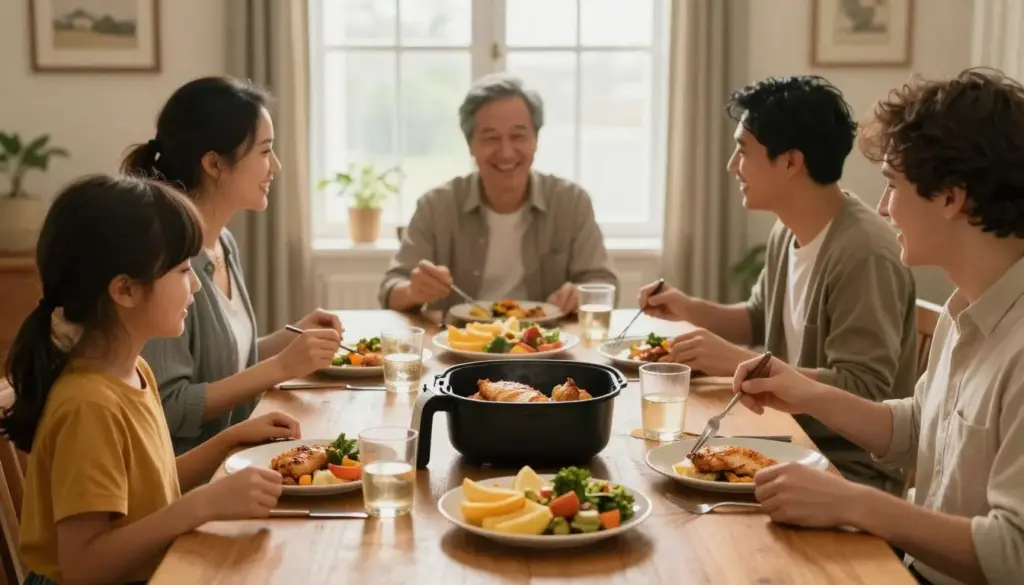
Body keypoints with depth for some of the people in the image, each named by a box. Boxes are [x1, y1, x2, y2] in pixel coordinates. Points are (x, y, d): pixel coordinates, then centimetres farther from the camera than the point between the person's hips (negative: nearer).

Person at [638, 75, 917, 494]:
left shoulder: (863, 252, -24)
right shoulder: (787, 232, 6)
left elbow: (860, 392, -27)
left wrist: (738, 363, -27)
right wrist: (690, 310, 6)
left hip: (851, 469, -8)